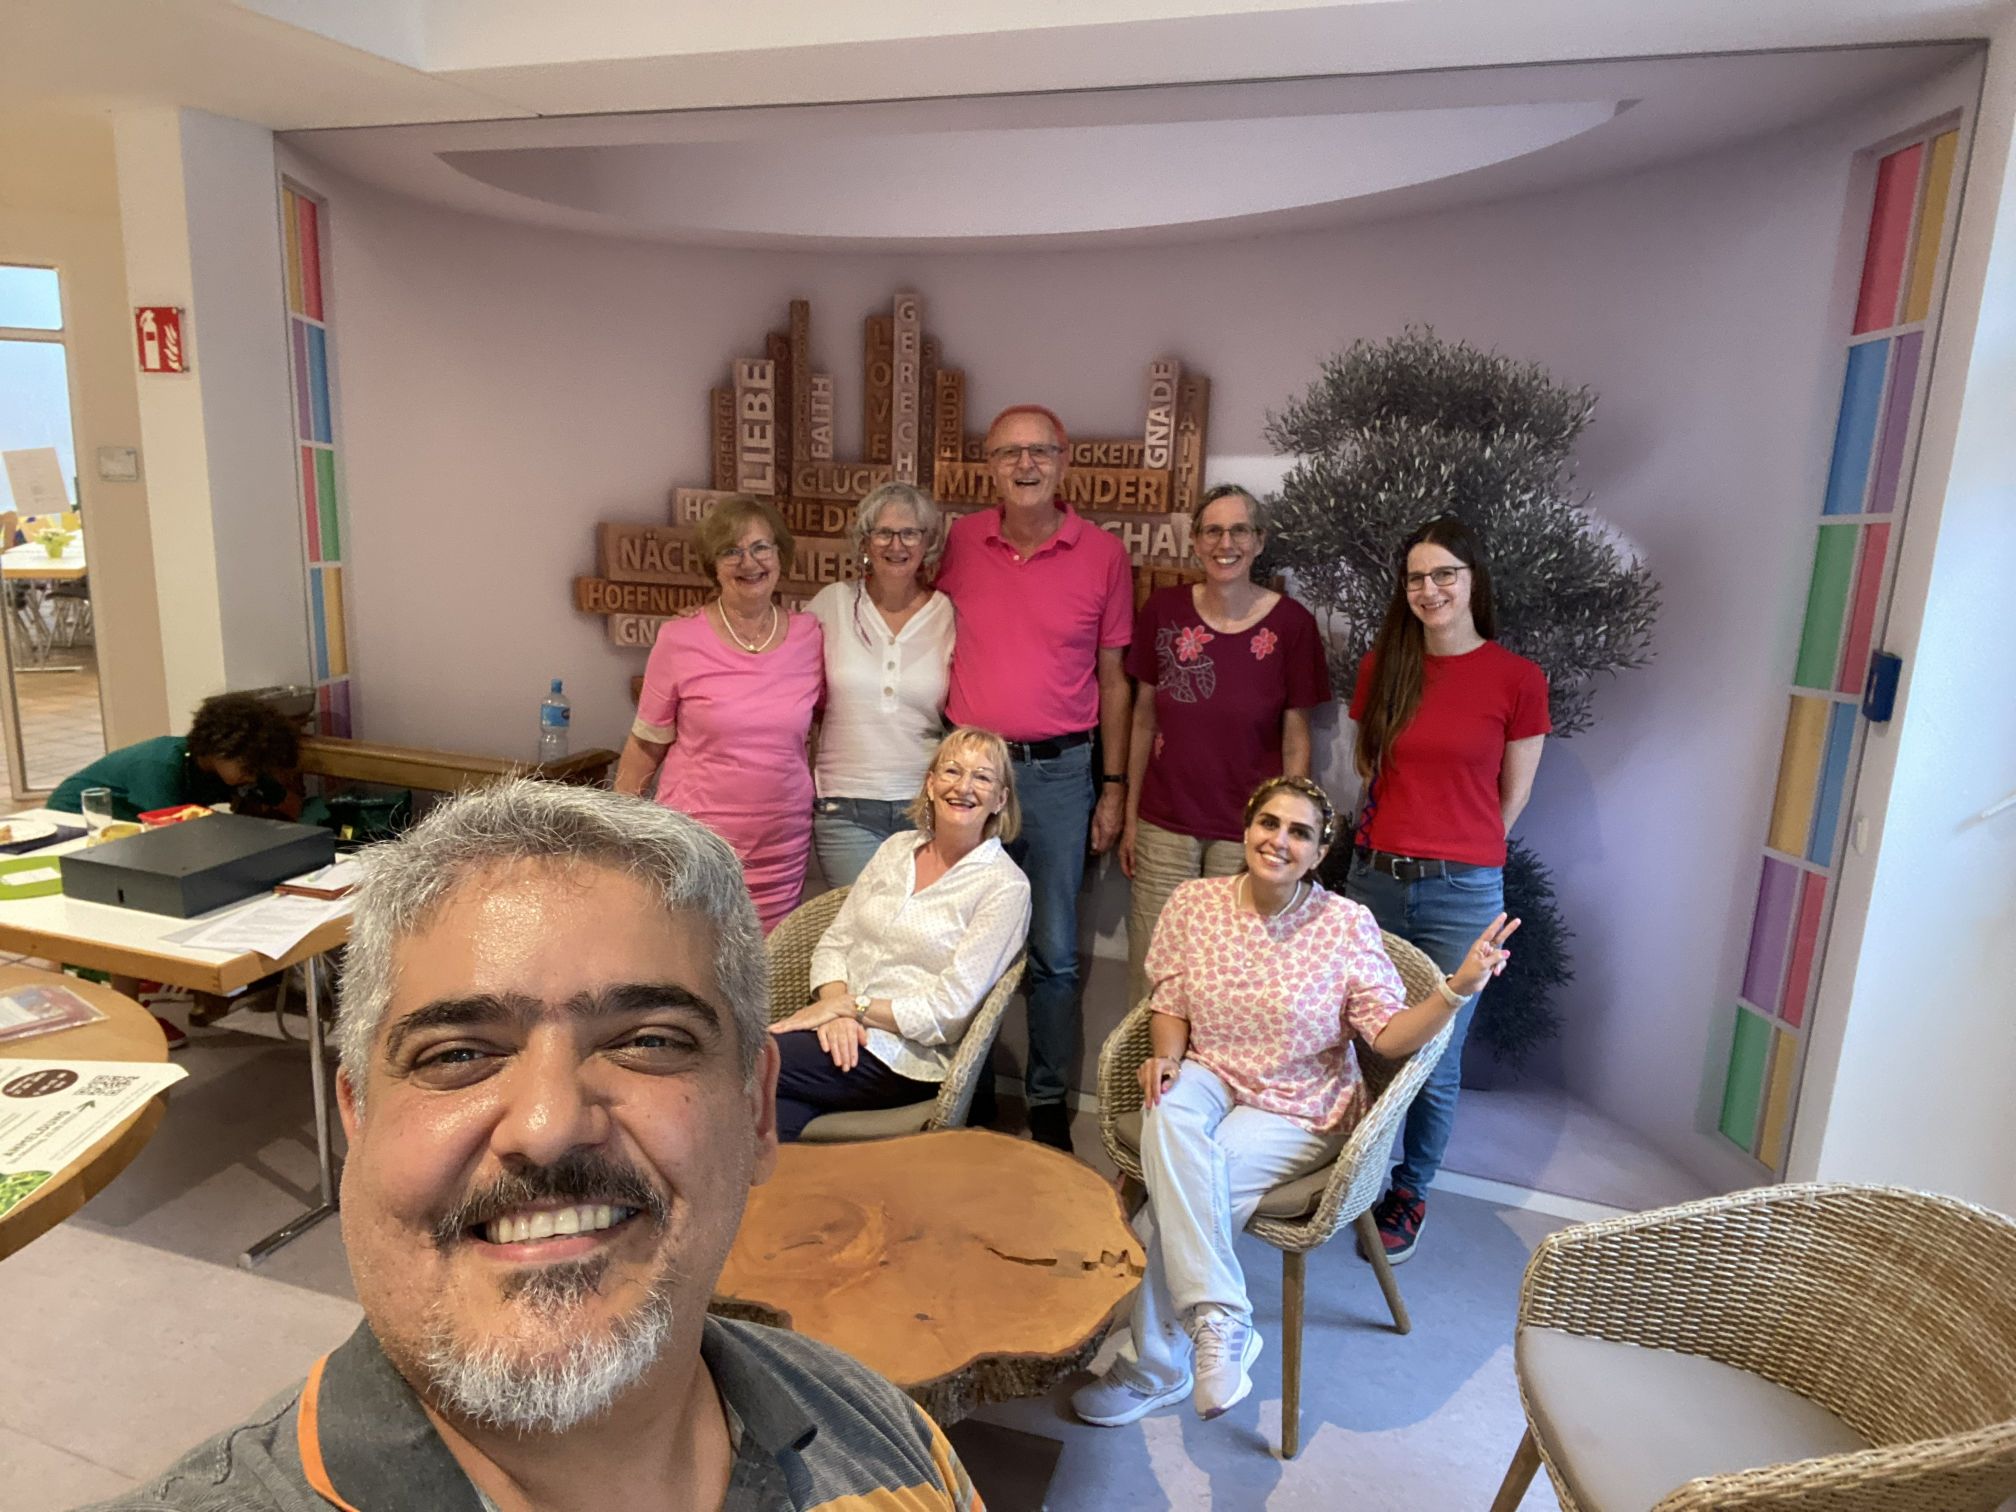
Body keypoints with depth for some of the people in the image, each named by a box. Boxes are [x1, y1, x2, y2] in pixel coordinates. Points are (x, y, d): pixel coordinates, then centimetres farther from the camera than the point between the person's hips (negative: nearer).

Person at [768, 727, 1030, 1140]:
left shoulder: (1005, 886, -5)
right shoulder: (896, 848, 13)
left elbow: (948, 1010, -10)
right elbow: (833, 943, 10)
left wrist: (851, 1007, -12)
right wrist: (834, 1003, -10)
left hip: (907, 1056, -4)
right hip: (841, 1029, 4)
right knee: (780, 1115, -32)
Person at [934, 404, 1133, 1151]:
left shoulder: (1103, 554, -1)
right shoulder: (958, 543, 3)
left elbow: (1112, 677, 3)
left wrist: (1114, 786, 2)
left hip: (1058, 772, -1)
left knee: (1053, 953, 8)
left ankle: (1049, 1101, 25)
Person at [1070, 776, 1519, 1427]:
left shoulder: (1347, 925, -11)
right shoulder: (1195, 902, -4)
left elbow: (1389, 1034, -13)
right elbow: (1170, 1002, 5)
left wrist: (1459, 987, -28)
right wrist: (1167, 1056, -14)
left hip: (1298, 1111, -2)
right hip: (1208, 1078, 3)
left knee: (1170, 1201, -23)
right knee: (1168, 1116, -35)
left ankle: (1154, 1368, 1)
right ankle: (1221, 1321, -26)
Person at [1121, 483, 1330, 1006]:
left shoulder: (1291, 623, -6)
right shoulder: (1164, 609, 0)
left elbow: (1296, 741, -1)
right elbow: (1144, 721, 6)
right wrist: (1130, 816, 7)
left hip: (1247, 832, -2)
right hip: (1164, 825, 2)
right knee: (1151, 976, 8)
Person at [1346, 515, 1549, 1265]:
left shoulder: (1516, 679, -5)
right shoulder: (1383, 665, 5)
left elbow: (1511, 797, 4)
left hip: (1461, 893, -3)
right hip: (1374, 877, 3)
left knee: (1434, 1061, 6)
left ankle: (1410, 1193, 29)